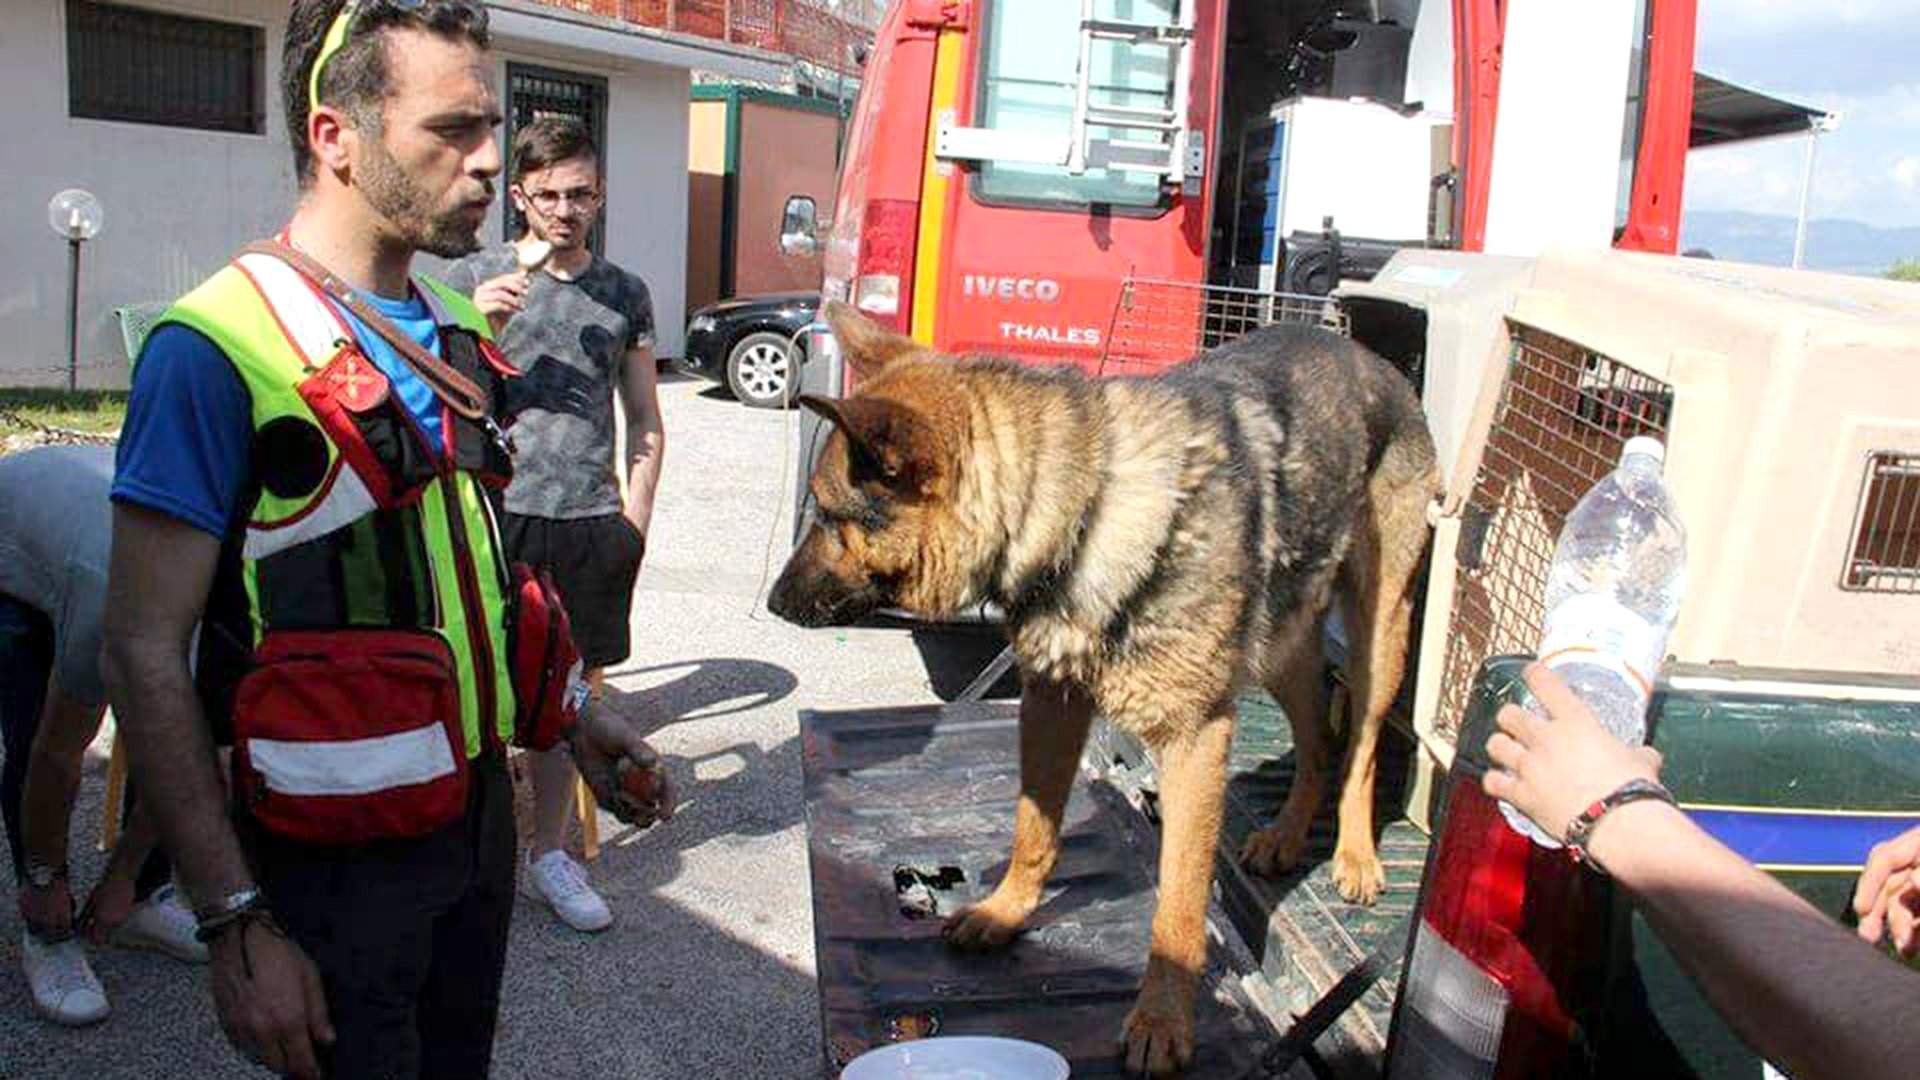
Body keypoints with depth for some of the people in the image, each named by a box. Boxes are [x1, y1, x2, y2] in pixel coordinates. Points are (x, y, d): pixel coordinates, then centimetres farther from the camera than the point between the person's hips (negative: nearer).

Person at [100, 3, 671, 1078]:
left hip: (477, 814, 7)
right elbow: (146, 656, -18)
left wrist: (574, 720, 10)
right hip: (337, 859, -7)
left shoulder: (460, 331, 6)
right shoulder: (219, 350, -17)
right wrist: (237, 924, -19)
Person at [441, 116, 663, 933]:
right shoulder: (472, 278, 4)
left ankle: (550, 855, 24)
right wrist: (474, 325, -13)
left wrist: (633, 520, 7)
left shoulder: (623, 295, 11)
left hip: (591, 522, 3)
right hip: (494, 510, -2)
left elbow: (645, 422, 16)